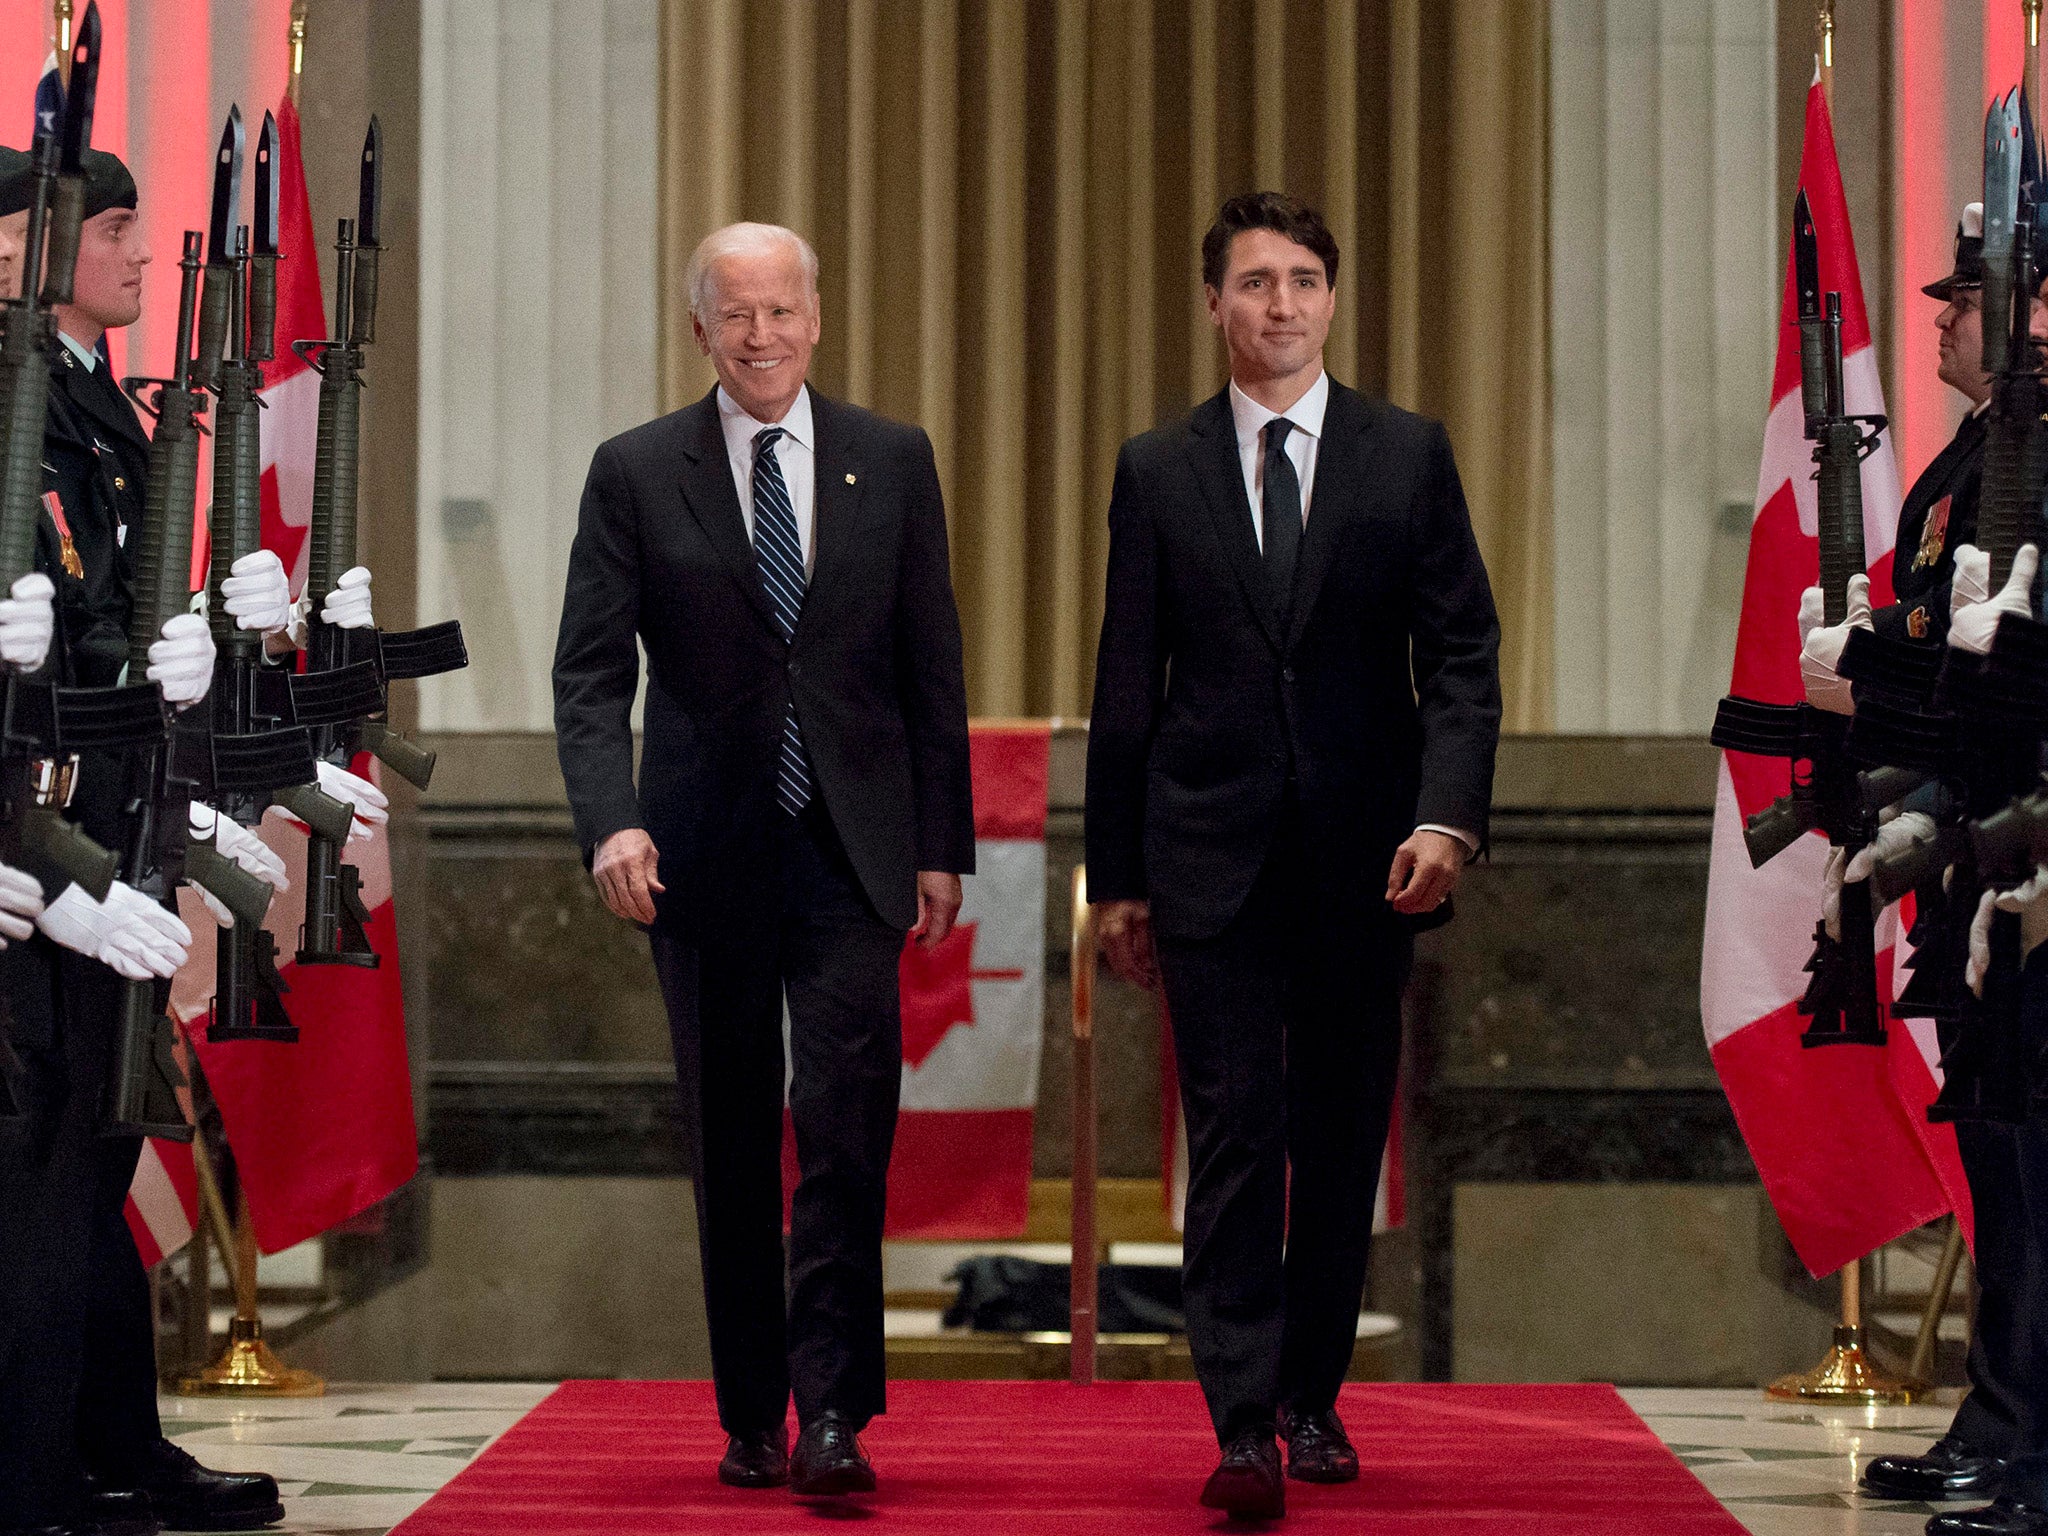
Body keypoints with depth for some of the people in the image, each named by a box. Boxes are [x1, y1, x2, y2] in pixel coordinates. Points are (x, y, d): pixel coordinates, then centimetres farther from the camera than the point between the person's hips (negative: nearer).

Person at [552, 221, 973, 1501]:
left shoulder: (892, 462, 6)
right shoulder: (636, 473, 3)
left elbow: (932, 664, 8)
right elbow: (591, 672, -1)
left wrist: (942, 844, 4)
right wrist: (612, 821, -17)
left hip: (851, 849, 0)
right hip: (707, 854, 0)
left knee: (848, 1123, -12)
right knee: (733, 1143, 7)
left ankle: (832, 1412, -10)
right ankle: (752, 1417, 16)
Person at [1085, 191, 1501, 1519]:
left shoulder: (1409, 455, 5)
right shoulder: (1159, 471, 6)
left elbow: (1463, 655, 1)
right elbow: (1127, 686, 8)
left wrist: (1449, 814, -14)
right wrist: (1115, 874, 5)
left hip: (1364, 857, 1)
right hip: (1213, 859, -1)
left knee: (1344, 1139, 8)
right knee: (1234, 1139, -8)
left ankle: (1313, 1398, 21)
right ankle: (1246, 1429, -11)